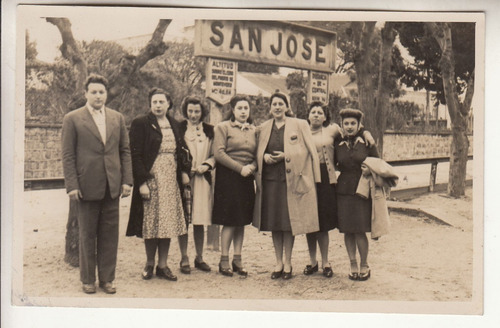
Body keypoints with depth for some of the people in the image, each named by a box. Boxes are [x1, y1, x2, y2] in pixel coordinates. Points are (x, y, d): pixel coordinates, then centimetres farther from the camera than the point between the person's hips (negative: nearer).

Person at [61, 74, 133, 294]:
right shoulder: (72, 119, 1)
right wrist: (72, 185, -9)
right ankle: (88, 279, 20)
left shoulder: (117, 118, 11)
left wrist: (127, 180, 3)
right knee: (87, 235, 8)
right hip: (87, 186, -3)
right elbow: (68, 155, -2)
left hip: (112, 186, 3)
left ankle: (107, 278, 19)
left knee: (110, 235, 7)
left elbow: (125, 151, 11)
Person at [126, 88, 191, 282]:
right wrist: (142, 182, -16)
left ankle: (163, 266, 14)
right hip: (151, 179, -5)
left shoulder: (174, 125, 13)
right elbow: (135, 155, -9)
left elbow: (182, 149, 18)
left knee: (168, 222, 5)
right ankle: (149, 264, 17)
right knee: (151, 221, 1)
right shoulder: (140, 124, -4)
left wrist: (185, 170, 3)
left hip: (171, 180, 5)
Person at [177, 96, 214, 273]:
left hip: (202, 179, 2)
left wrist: (206, 165, -5)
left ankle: (199, 257, 18)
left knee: (200, 221, 5)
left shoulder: (209, 130, 11)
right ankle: (184, 259, 10)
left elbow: (215, 154, 13)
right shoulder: (179, 129, 3)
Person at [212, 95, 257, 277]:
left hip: (246, 180, 5)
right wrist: (240, 168, -14)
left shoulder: (254, 130, 13)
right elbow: (218, 153, -9)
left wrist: (251, 167, -8)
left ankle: (237, 260, 15)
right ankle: (224, 260, 5)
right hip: (227, 178, -5)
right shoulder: (223, 127, 0)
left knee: (242, 221, 7)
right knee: (229, 220, -5)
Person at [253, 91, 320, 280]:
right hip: (270, 179, 3)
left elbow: (307, 151, -1)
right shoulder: (263, 128, 13)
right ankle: (278, 262, 18)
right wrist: (265, 156, -4)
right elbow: (258, 152, 18)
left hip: (291, 178, -3)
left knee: (289, 222, -1)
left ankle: (288, 263, 11)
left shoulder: (300, 125, 3)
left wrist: (286, 156, -13)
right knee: (274, 223, 6)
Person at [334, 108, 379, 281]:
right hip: (344, 191, 2)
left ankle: (364, 265, 13)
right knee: (347, 230, 4)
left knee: (360, 231, -4)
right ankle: (353, 265, 18)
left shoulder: (367, 142, 0)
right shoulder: (338, 144, 6)